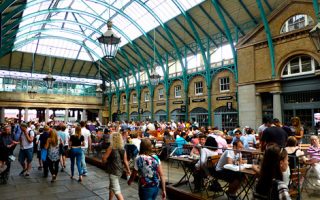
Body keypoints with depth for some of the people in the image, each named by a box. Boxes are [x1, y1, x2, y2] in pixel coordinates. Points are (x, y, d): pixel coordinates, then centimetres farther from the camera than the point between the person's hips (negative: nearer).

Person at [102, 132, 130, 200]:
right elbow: (125, 161, -1)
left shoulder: (111, 148, -15)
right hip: (120, 170, 7)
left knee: (116, 190, -4)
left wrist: (108, 161, 8)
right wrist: (128, 170, 9)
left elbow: (104, 159, -13)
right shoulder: (123, 149, -1)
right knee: (111, 187, 27)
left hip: (113, 171, -7)